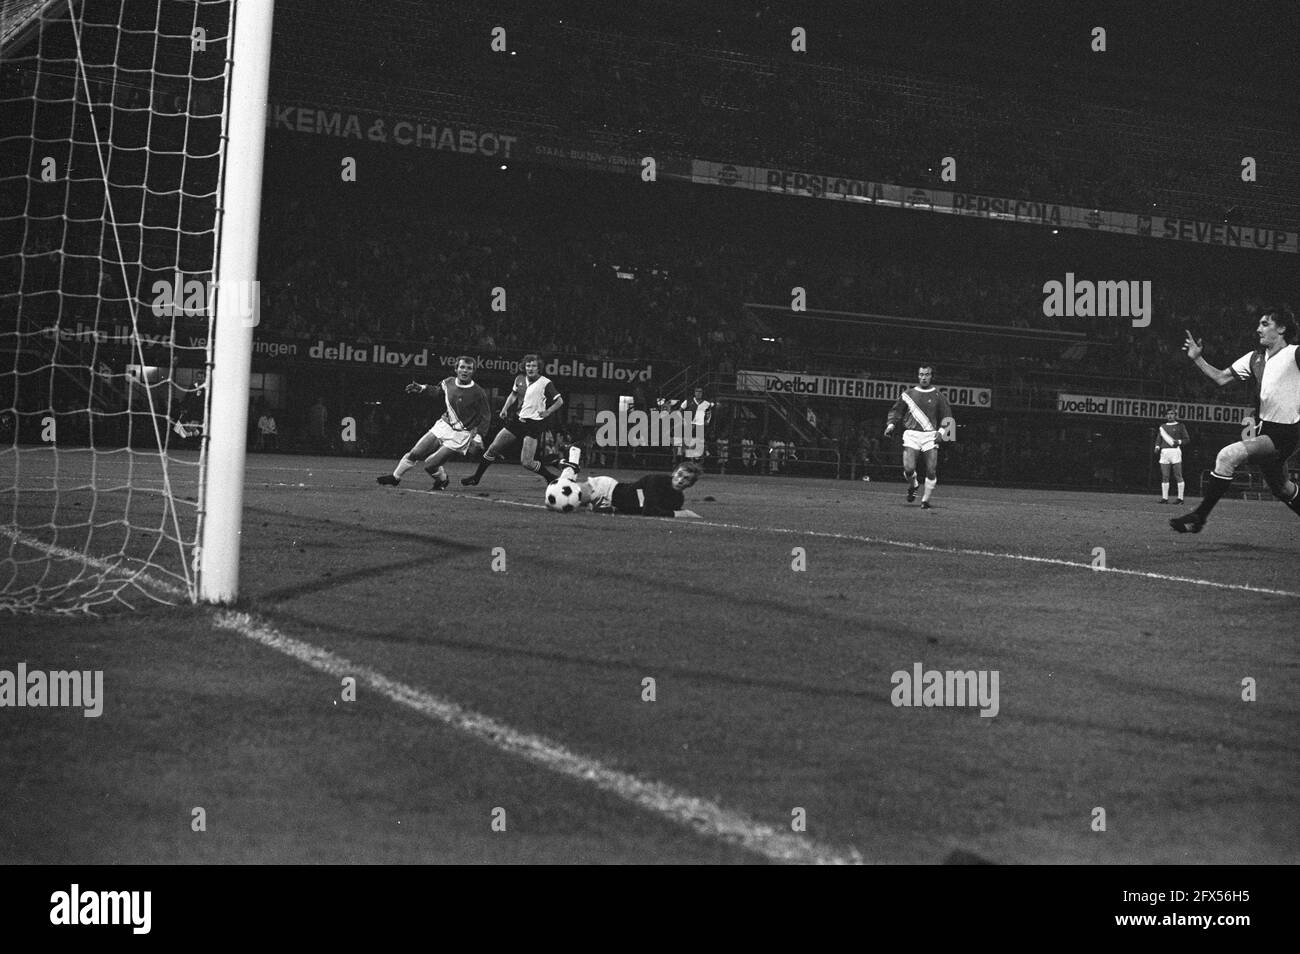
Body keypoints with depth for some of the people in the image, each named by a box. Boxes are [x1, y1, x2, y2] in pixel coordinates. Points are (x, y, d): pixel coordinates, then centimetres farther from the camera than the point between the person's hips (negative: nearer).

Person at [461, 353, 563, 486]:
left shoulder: (545, 383, -10)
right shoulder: (519, 379, 6)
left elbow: (559, 401, -4)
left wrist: (547, 412, -16)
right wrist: (505, 408, 12)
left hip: (533, 424, -6)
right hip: (517, 420, 6)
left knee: (526, 463, -12)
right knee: (493, 449, 5)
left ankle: (552, 479, 8)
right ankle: (476, 478, 19)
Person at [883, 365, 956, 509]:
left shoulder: (938, 395, 8)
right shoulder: (908, 394, 9)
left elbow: (947, 416, 10)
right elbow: (896, 411, 14)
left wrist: (942, 431, -4)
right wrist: (891, 425, -1)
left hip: (930, 435, 0)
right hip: (912, 434, 0)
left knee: (931, 471, -6)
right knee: (909, 468, -14)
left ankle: (925, 500, 7)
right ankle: (912, 487, 18)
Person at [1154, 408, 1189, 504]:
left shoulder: (1180, 426, 8)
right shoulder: (1162, 426, 20)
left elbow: (1187, 439, 5)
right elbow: (1158, 439, 19)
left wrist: (1179, 441, -14)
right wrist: (1157, 446, -1)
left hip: (1175, 451, -4)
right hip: (1164, 452, 4)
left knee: (1178, 476, -6)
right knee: (1164, 476, 1)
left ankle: (1180, 498, -4)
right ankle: (1165, 498, 4)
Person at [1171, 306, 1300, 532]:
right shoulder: (1254, 358, 10)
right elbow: (1221, 378, 13)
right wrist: (1197, 358, 3)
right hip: (1263, 429, 8)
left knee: (1228, 456, -23)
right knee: (1281, 488, 20)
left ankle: (1199, 516, -18)